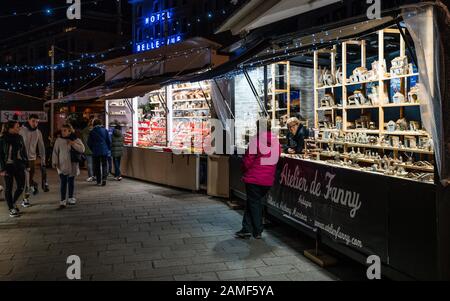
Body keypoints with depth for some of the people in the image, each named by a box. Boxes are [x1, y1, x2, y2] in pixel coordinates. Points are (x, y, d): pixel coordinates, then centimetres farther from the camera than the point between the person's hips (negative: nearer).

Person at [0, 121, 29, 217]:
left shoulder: (19, 137, 4)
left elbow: (24, 152, 11)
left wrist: (27, 164, 8)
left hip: (19, 166, 5)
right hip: (8, 167, -4)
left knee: (21, 186, 6)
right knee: (9, 188, 5)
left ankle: (13, 203, 30)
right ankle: (11, 209, 16)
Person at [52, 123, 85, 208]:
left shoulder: (76, 140, 0)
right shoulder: (58, 140, 2)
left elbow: (82, 149, -9)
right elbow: (55, 152, 3)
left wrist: (73, 144, -17)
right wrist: (55, 162, -4)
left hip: (72, 166, 1)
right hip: (62, 166, -1)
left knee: (71, 182, 13)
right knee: (63, 183, -4)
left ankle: (71, 198, 28)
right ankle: (63, 200, -1)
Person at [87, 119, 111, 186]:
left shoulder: (92, 132, -2)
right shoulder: (105, 130, 0)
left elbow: (89, 143, 2)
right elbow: (109, 141, 1)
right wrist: (109, 149, 14)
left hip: (96, 151, 0)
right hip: (104, 151, 0)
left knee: (97, 166, 8)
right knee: (104, 165, 7)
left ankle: (99, 181, 10)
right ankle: (104, 178, -12)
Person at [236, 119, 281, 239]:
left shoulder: (256, 139, -14)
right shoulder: (276, 140, 4)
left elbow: (248, 159, -12)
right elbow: (277, 159, 9)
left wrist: (245, 169, 6)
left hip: (254, 177, -5)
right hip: (268, 179, 6)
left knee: (254, 203, 6)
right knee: (256, 202, 16)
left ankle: (258, 231, 11)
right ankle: (247, 229, 20)